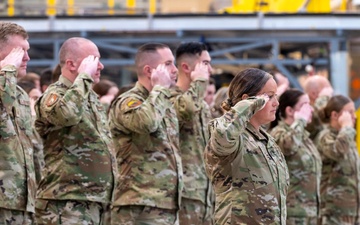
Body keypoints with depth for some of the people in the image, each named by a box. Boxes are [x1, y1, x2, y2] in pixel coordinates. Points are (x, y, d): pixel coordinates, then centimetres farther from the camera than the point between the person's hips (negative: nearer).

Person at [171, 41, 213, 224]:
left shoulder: (202, 105, 19)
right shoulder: (170, 99, -10)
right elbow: (187, 108, -35)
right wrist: (199, 81, -15)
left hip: (204, 194, 9)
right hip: (184, 194, -9)